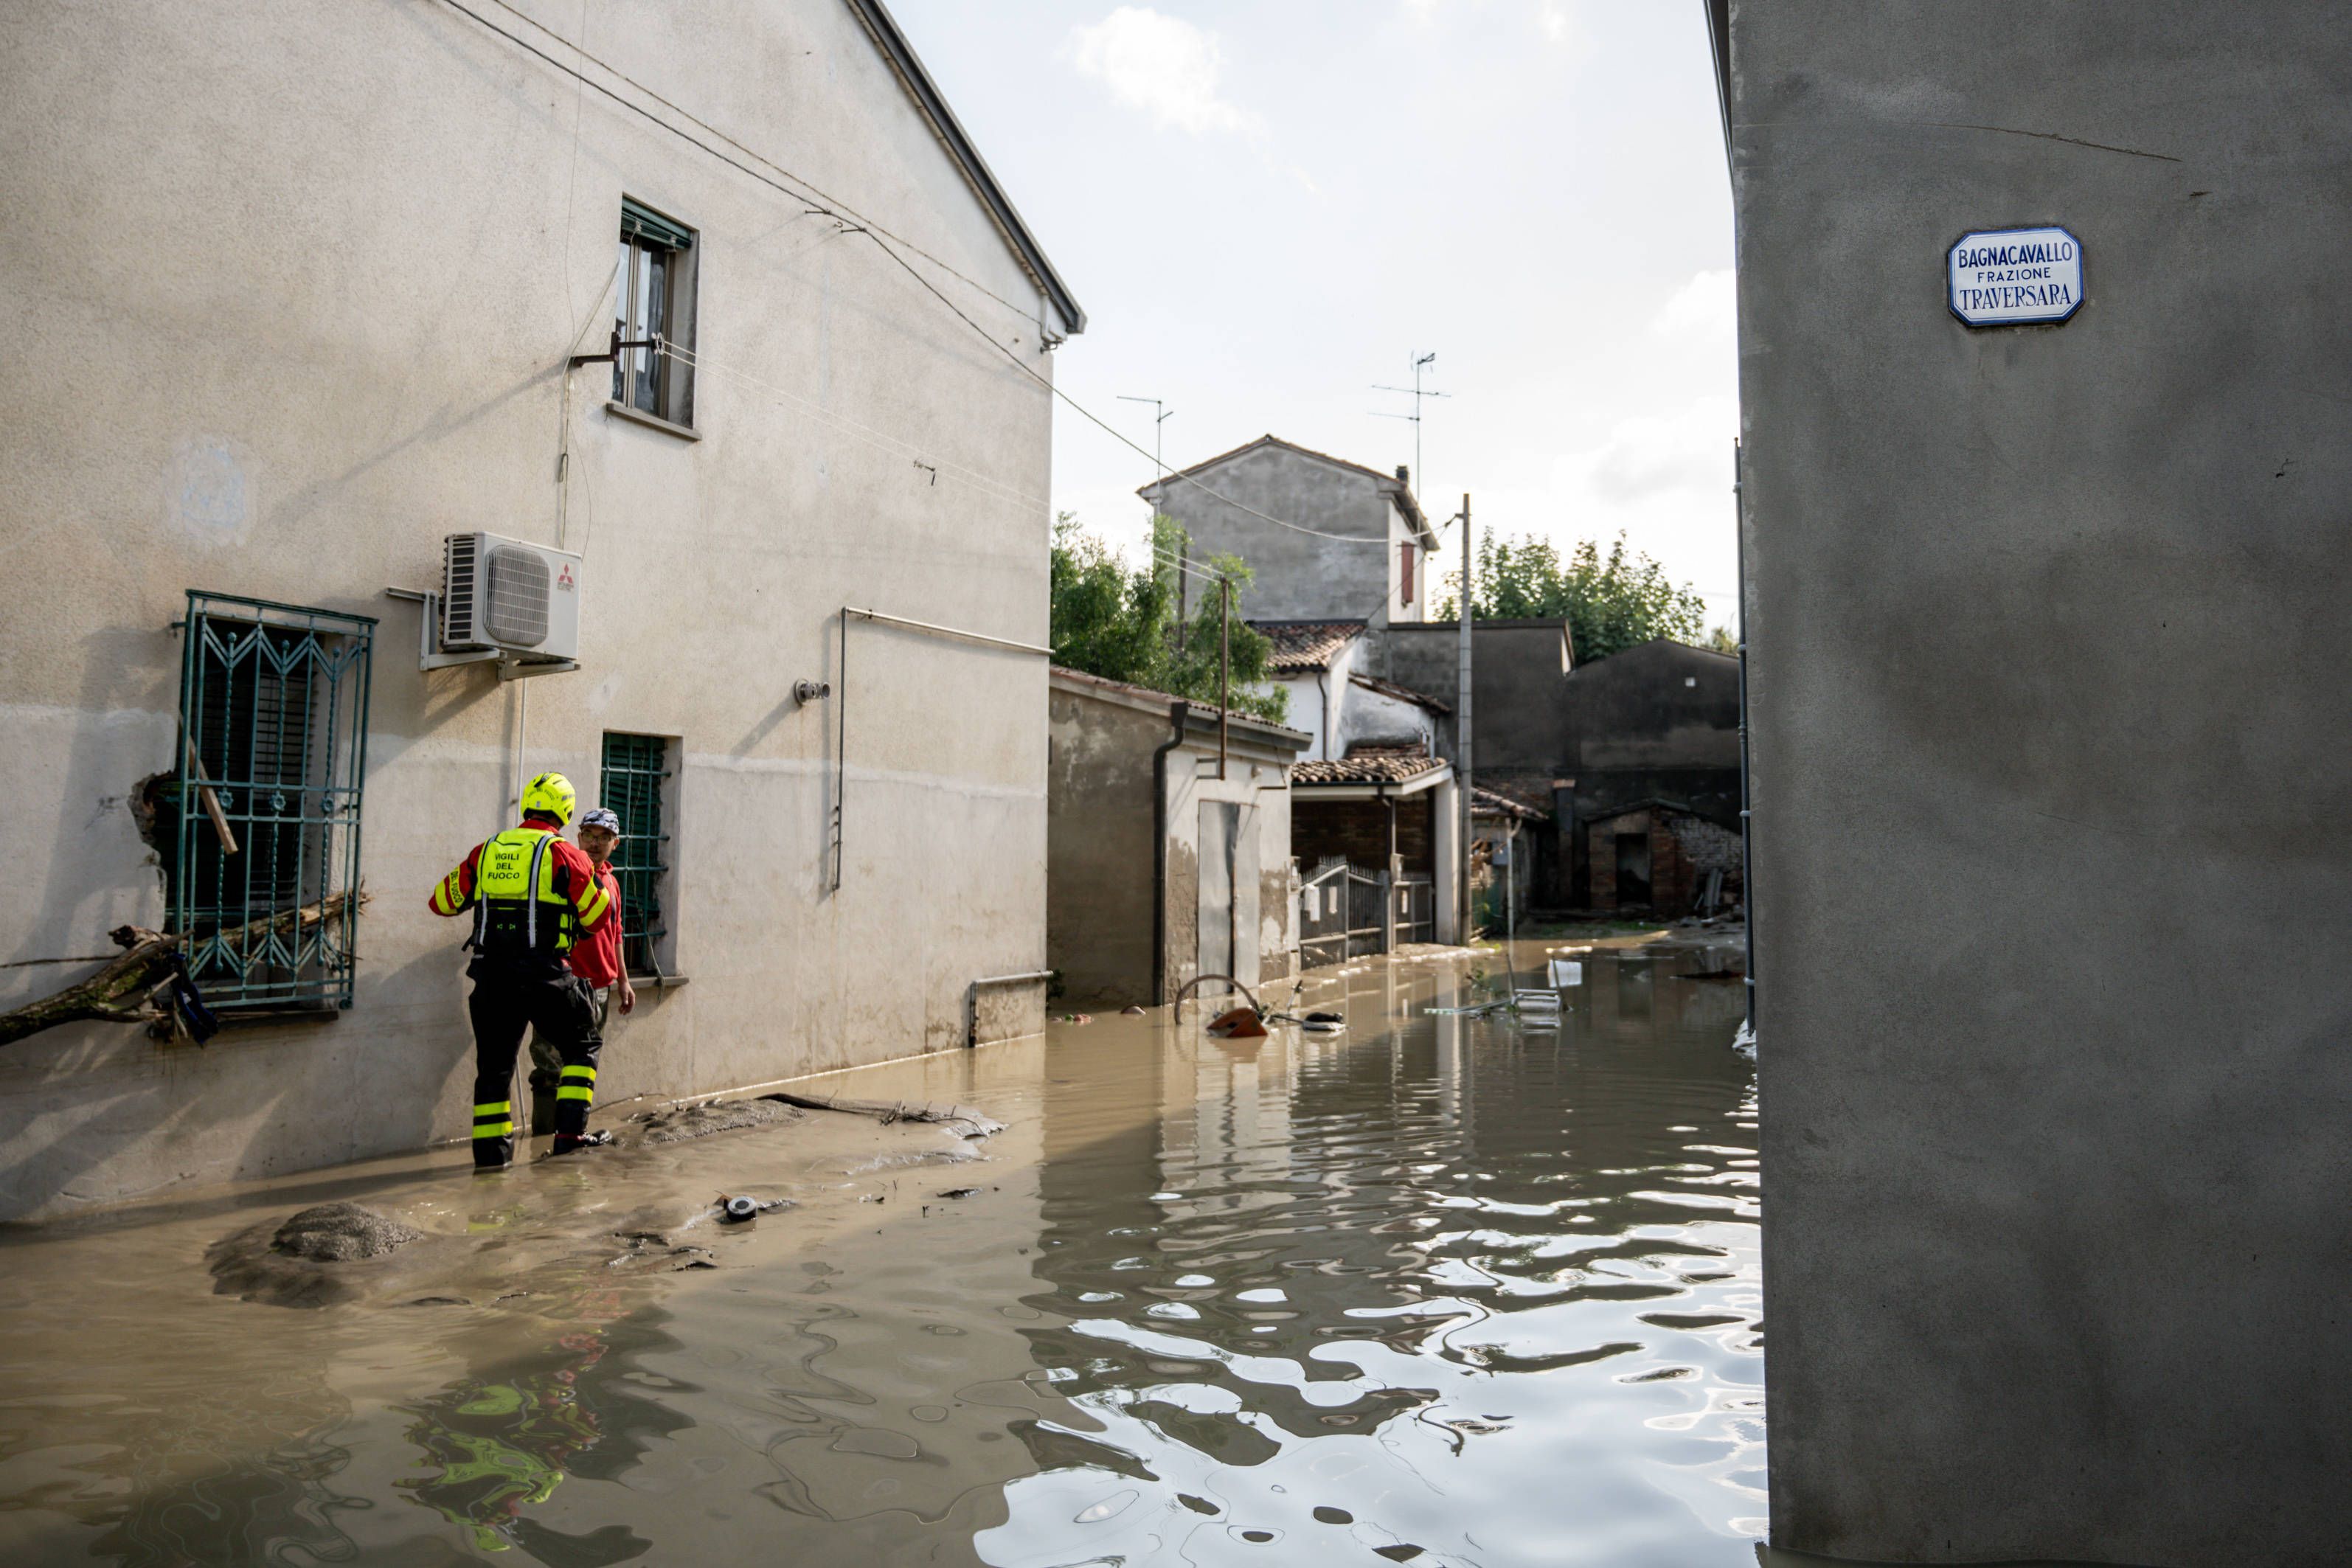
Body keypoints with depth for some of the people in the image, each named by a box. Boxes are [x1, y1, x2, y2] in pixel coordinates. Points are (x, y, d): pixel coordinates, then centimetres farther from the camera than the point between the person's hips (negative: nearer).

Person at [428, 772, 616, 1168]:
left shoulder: (486, 851, 9)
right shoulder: (565, 855, -5)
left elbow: (442, 902, 17)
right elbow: (599, 916, 1)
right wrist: (603, 883, 20)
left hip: (491, 973, 4)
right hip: (544, 973, -4)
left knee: (494, 1062, 14)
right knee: (582, 1045, 13)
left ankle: (491, 1149, 15)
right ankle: (570, 1132, 6)